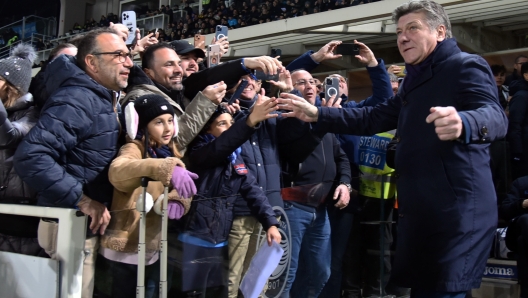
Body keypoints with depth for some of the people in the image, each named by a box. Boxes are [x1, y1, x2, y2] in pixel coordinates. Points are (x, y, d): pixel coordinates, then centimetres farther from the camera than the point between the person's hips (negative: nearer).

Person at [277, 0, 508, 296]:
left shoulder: (466, 65, -8)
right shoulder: (416, 79, 22)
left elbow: (495, 116, -25)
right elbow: (373, 118, 24)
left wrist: (462, 123, -48)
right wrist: (317, 114, 15)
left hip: (457, 209, -9)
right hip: (421, 209, 9)